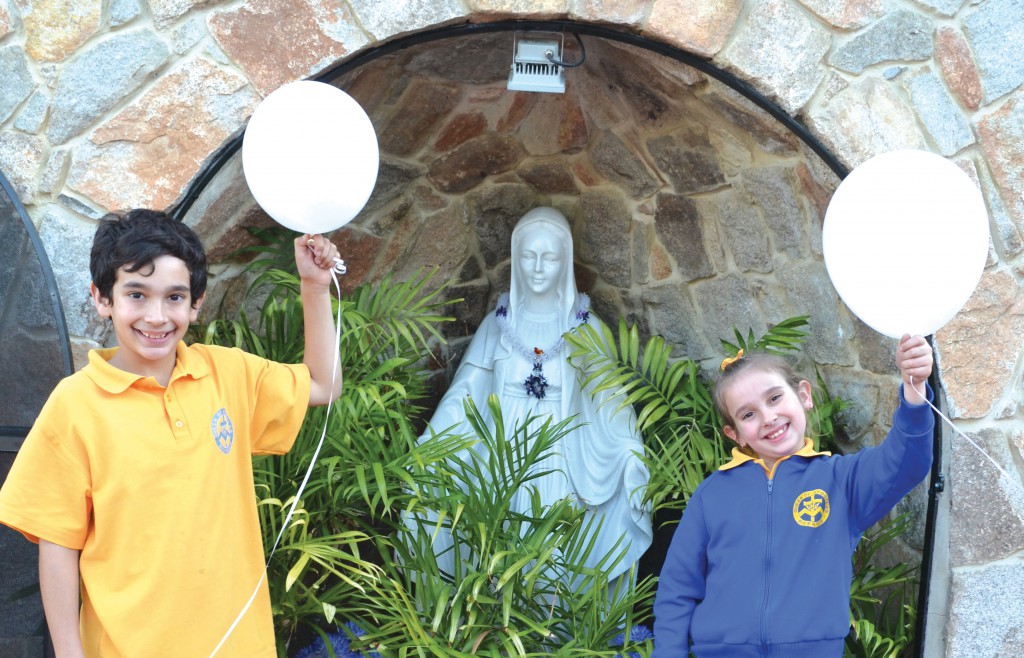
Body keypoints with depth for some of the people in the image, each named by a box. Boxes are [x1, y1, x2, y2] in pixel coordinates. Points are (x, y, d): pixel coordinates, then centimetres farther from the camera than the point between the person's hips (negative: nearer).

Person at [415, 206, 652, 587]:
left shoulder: (585, 327, 0)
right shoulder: (499, 324, 4)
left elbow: (611, 402, -6)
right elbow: (462, 396, 3)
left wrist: (634, 467, -17)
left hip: (561, 466, -1)